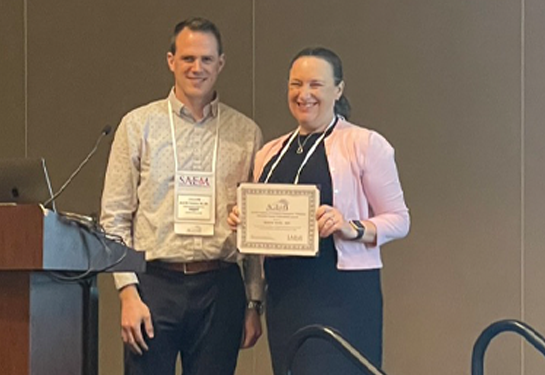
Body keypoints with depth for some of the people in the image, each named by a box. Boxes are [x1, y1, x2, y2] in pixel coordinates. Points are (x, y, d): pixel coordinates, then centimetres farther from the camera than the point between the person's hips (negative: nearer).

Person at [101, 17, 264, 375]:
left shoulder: (246, 134, 9)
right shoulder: (139, 125, 4)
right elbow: (114, 218, 2)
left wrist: (255, 303, 6)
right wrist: (129, 292, -7)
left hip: (221, 289, 1)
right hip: (155, 284, -1)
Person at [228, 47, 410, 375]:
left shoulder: (365, 145, -2)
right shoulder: (271, 153, 15)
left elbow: (399, 219, -3)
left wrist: (353, 229, -20)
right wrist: (243, 221, 2)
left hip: (343, 294, -6)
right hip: (284, 294, 6)